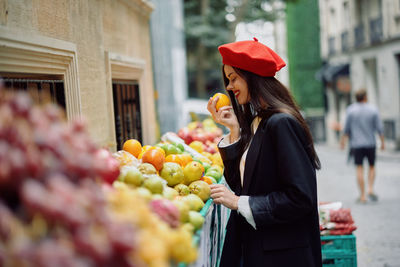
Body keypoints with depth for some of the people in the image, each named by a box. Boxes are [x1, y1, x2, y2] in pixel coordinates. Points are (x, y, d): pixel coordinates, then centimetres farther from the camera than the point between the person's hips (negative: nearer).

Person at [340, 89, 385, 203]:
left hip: (356, 143, 0)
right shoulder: (373, 110, -2)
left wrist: (343, 141, 12)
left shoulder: (350, 110, -4)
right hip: (370, 143, 1)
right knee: (371, 167, 17)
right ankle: (370, 189, 1)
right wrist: (382, 142, 9)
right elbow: (379, 128, -1)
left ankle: (362, 196, 3)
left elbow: (346, 128, -1)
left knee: (359, 169, 3)